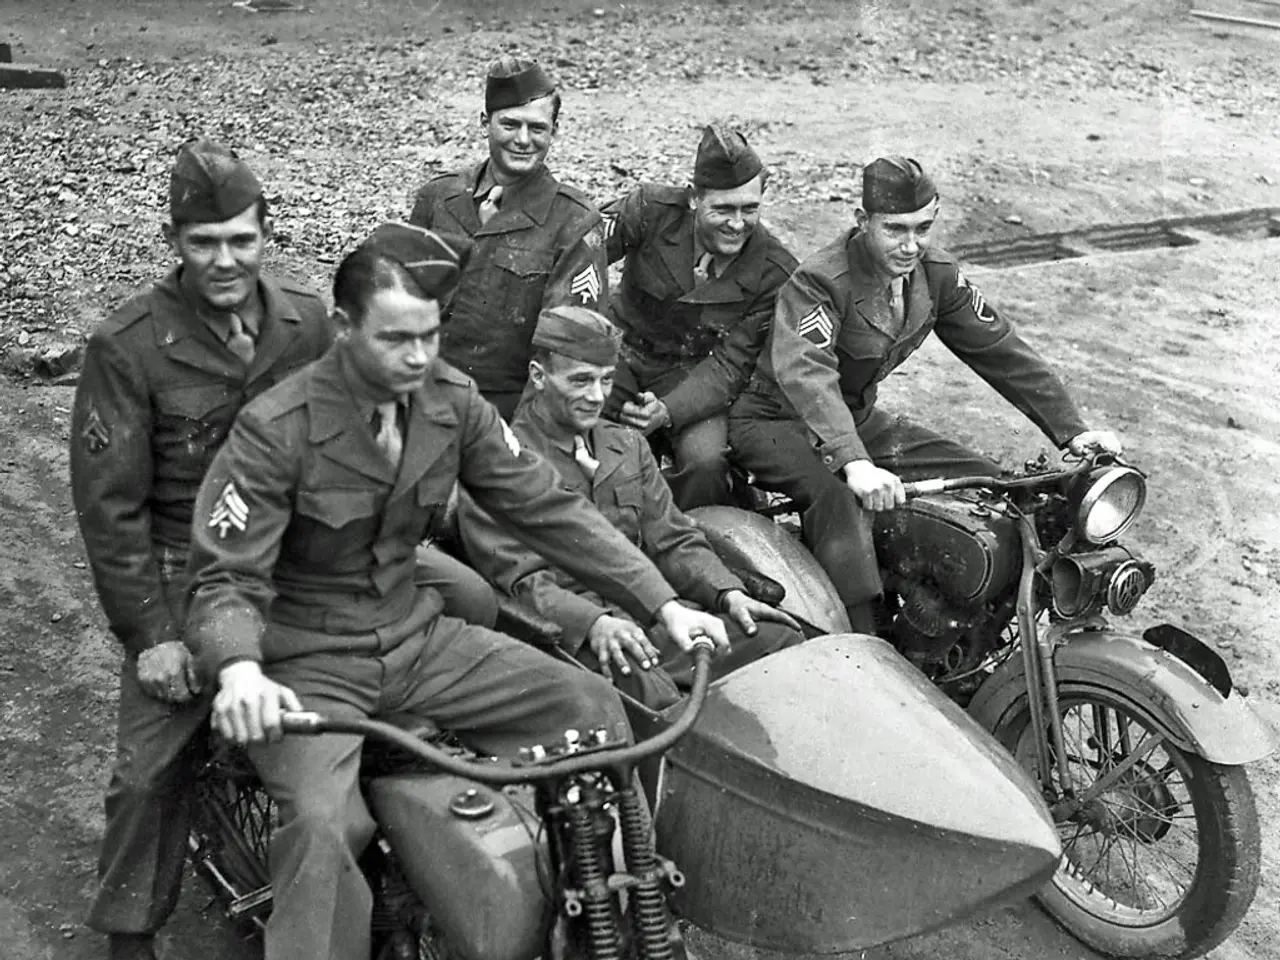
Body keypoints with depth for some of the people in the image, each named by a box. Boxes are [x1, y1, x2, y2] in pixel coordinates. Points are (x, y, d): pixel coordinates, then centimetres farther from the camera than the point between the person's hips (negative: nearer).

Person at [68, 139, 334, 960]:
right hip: (183, 581, -3)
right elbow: (110, 502, -9)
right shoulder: (128, 347, -11)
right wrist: (150, 634, -10)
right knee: (151, 771, -3)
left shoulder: (308, 323, 1)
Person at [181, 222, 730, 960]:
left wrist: (663, 603, -10)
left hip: (417, 638, 5)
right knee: (324, 823, -33)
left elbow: (546, 506, -4)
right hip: (310, 663, -5)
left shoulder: (452, 402, -5)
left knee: (594, 709, -6)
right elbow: (229, 577, -20)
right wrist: (239, 671, -43)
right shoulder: (276, 431, -19)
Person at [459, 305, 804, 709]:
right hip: (568, 629, -6)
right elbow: (519, 578, -10)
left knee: (780, 639, -14)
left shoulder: (628, 445, 21)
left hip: (649, 612, 6)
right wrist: (593, 623, -27)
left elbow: (673, 540, 18)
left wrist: (728, 593, -1)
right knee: (650, 692, -37)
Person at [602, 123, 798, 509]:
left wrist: (669, 412, -32)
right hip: (621, 349, 1)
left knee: (706, 460, -29)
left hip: (692, 372, 0)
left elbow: (731, 365, -14)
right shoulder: (652, 209, -15)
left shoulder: (775, 272, -14)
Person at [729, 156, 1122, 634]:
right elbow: (804, 374, -42)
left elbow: (999, 349, 1)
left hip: (860, 418, 7)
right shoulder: (819, 281, -26)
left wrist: (1071, 431, -5)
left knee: (986, 482, -2)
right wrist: (854, 463, -56)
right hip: (776, 421, -7)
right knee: (840, 496, -39)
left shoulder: (937, 276, -3)